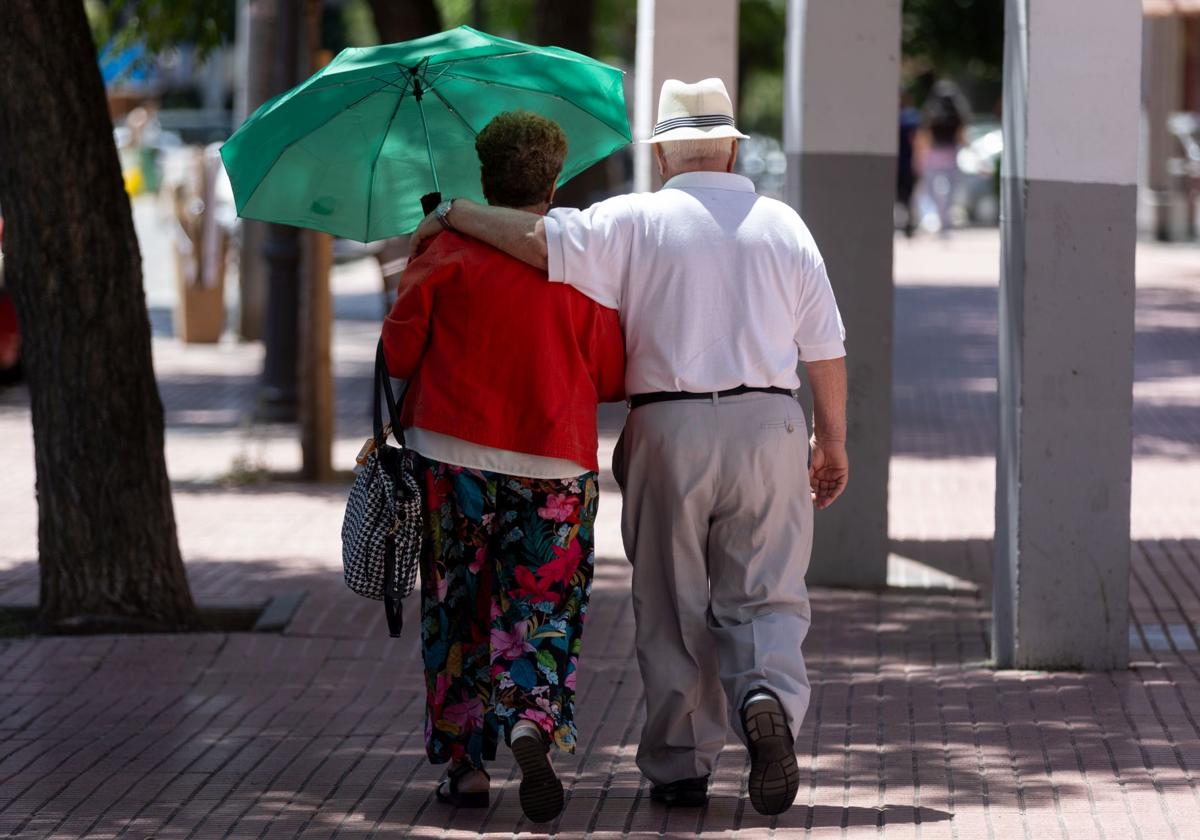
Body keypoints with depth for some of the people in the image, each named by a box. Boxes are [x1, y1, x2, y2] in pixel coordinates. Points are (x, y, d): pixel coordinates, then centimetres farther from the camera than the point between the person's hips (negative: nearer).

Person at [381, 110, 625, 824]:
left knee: (458, 615, 11)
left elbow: (398, 351, -1)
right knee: (543, 612, 6)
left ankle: (467, 762, 10)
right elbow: (612, 377, 3)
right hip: (555, 469, 0)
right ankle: (533, 725, -19)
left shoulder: (447, 257, -4)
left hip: (454, 461, 0)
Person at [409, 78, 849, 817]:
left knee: (672, 606, 7)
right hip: (768, 425, 1)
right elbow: (826, 349, 8)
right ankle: (769, 697, -24)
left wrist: (453, 216, 2)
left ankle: (681, 765, 8)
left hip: (668, 427, -1)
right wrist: (833, 442, 17)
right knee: (765, 595, 5)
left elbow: (537, 239, -13)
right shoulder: (783, 226, 8)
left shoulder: (634, 222, -1)